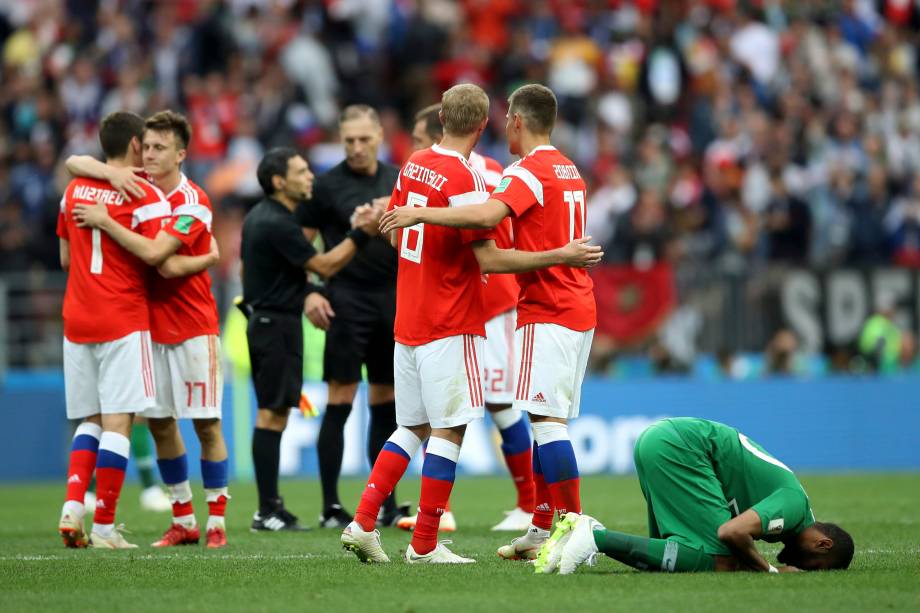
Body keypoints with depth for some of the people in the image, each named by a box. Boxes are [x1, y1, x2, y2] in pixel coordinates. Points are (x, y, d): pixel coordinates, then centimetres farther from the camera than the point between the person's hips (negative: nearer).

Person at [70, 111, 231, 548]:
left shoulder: (193, 203, -14)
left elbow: (154, 253, -25)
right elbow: (75, 163, 4)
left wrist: (104, 221, -20)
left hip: (193, 328, -6)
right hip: (150, 326, 6)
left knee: (206, 423, -2)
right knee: (159, 423, 7)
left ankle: (216, 523, 2)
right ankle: (183, 521, 16)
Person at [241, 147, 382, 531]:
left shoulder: (257, 217, 12)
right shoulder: (278, 224, -19)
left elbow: (245, 268, 22)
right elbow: (325, 266, -16)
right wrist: (362, 233, -17)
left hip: (262, 321, 10)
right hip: (278, 323, -10)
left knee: (271, 414, 11)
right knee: (272, 414, -10)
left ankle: (270, 506, 13)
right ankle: (268, 511, -10)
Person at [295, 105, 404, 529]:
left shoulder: (397, 180, 9)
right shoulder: (328, 185, -3)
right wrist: (308, 294, -11)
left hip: (393, 301, 5)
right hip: (347, 303, -5)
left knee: (386, 404, 9)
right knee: (340, 403, -6)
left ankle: (385, 505, 15)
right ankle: (330, 506, -3)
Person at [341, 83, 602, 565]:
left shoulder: (413, 165, 7)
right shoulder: (465, 179, -16)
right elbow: (490, 260, -19)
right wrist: (560, 256, -15)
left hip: (407, 322, 8)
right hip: (450, 327, -8)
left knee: (413, 427, 16)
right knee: (448, 431, -2)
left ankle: (363, 523, 9)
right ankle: (424, 545, -1)